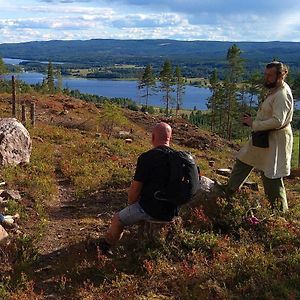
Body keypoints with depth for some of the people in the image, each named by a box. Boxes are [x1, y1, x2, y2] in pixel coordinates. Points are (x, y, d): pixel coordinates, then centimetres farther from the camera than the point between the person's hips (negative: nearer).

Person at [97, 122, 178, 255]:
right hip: (171, 212, 7)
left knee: (117, 219, 17)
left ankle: (106, 244, 39)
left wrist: (131, 204, 8)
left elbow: (134, 190, -14)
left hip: (151, 210, -7)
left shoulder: (146, 158, -18)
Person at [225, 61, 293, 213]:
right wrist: (253, 121, 8)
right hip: (263, 137, 11)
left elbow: (277, 121, -30)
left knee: (271, 177, -2)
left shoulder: (282, 95, -23)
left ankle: (280, 211, 14)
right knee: (242, 161, 19)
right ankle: (228, 193, 34)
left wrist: (254, 124, -22)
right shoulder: (274, 90, 8)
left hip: (274, 139, -11)